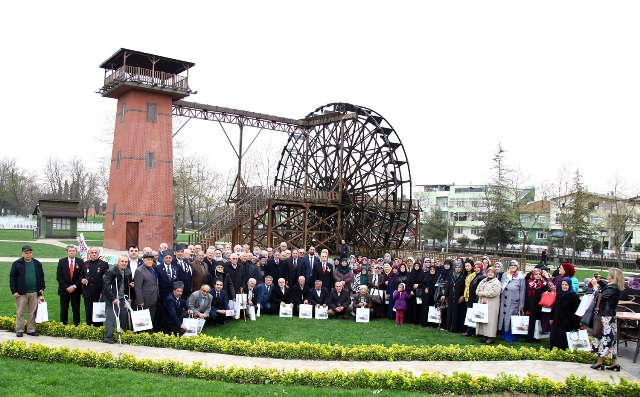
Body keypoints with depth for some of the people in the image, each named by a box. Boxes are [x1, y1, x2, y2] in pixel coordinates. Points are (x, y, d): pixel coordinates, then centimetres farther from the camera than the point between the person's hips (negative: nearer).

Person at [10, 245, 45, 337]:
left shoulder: (37, 263, 8)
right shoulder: (17, 264, -1)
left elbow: (41, 276, 13)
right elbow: (12, 278, -1)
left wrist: (42, 288, 5)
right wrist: (14, 291, -7)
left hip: (34, 292, 3)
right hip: (21, 293, -2)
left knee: (32, 312, 6)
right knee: (20, 312, 2)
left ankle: (31, 330, 14)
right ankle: (19, 330, 11)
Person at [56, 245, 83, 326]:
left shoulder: (80, 262, 0)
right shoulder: (61, 262, 1)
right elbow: (59, 276, -2)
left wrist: (74, 286, -11)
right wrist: (66, 287, -10)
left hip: (76, 290, 0)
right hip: (64, 290, 0)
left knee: (76, 309, 3)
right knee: (64, 310, 3)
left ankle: (76, 326, 8)